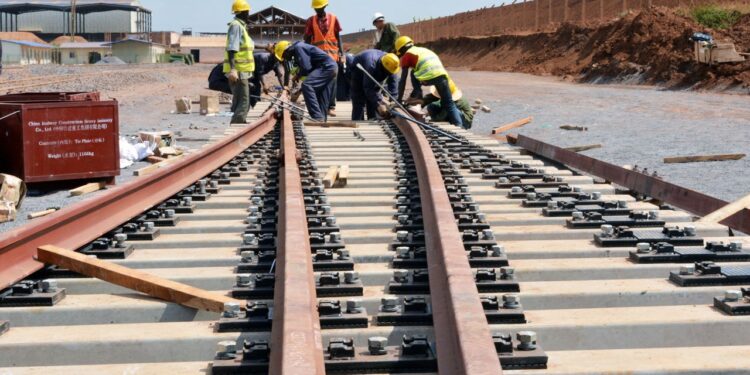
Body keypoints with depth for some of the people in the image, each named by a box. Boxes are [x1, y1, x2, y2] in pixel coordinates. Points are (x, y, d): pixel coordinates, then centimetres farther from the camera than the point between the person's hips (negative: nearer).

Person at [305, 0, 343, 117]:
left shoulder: (333, 18, 4)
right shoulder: (311, 20, 4)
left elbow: (338, 37, 9)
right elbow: (307, 40, 6)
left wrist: (341, 55, 3)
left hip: (332, 55, 0)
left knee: (332, 81, 1)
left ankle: (331, 107, 5)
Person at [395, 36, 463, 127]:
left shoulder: (407, 55, 17)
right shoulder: (423, 49, 37)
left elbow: (403, 80, 13)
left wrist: (399, 99, 17)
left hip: (429, 77, -6)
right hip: (442, 75, 6)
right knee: (449, 104, 12)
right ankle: (458, 125, 1)